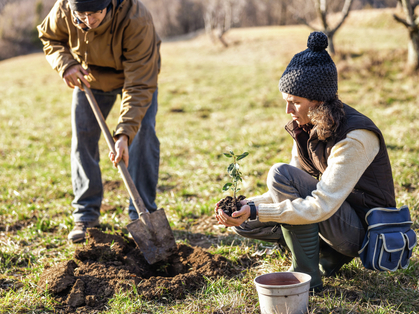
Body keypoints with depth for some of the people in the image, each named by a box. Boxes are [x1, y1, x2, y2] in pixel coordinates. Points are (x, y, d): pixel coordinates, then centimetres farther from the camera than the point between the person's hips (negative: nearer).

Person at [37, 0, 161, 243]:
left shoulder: (137, 21, -42)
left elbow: (139, 85, -41)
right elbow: (49, 37, -4)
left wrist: (125, 133, -48)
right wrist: (66, 64, -25)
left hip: (137, 73, -3)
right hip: (90, 77, 3)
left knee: (143, 134, -17)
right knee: (83, 138, -2)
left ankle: (142, 215, -6)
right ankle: (86, 215, 10)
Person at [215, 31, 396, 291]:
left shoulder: (355, 137, -26)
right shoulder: (307, 127, 0)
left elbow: (322, 206, -31)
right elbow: (292, 194, 4)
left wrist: (255, 211, -34)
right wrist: (245, 206, -13)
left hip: (364, 230, -8)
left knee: (281, 174, -25)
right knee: (244, 223, 0)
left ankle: (307, 275, -15)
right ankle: (329, 253, 5)